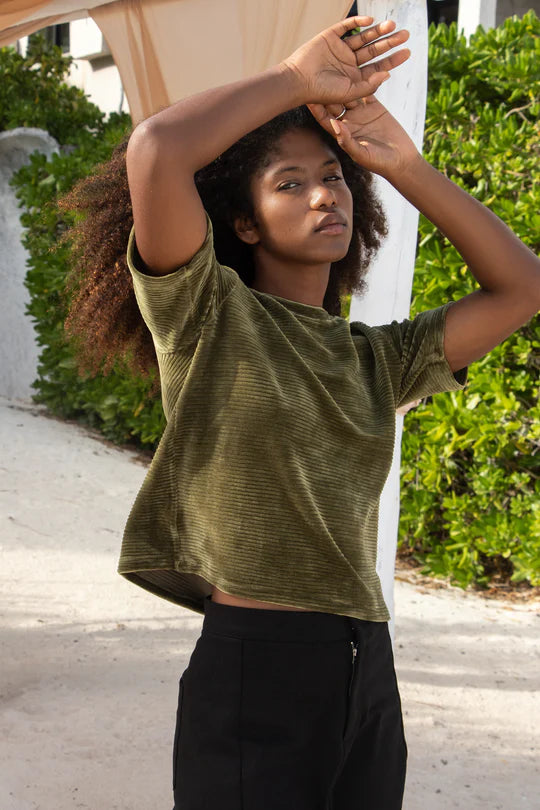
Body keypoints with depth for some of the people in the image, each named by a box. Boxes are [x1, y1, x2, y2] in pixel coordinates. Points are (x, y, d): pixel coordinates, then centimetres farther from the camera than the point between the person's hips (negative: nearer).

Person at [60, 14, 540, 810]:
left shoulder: (374, 358, 12)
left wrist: (403, 163, 7)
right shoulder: (207, 318, -4)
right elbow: (155, 149, -19)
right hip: (252, 665, -6)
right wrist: (296, 78, -6)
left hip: (370, 673, 6)